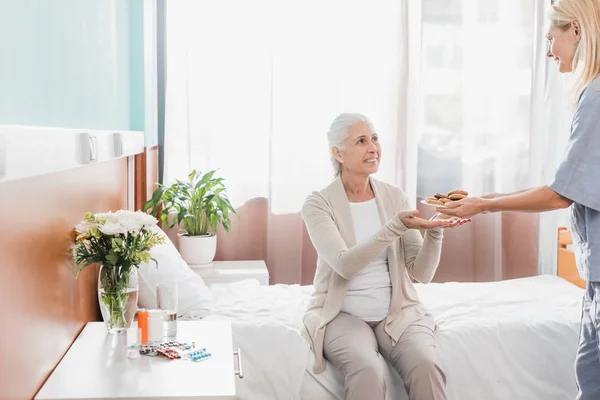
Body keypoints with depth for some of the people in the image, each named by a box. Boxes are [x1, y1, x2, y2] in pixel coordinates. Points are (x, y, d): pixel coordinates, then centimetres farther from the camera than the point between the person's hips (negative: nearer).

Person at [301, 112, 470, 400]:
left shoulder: (395, 197, 5)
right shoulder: (318, 204, -5)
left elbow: (421, 274, 0)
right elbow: (345, 265, -20)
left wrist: (434, 233, -18)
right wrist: (396, 226, -27)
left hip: (397, 312, 3)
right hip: (343, 314, -3)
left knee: (425, 366, -27)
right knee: (368, 371, -33)